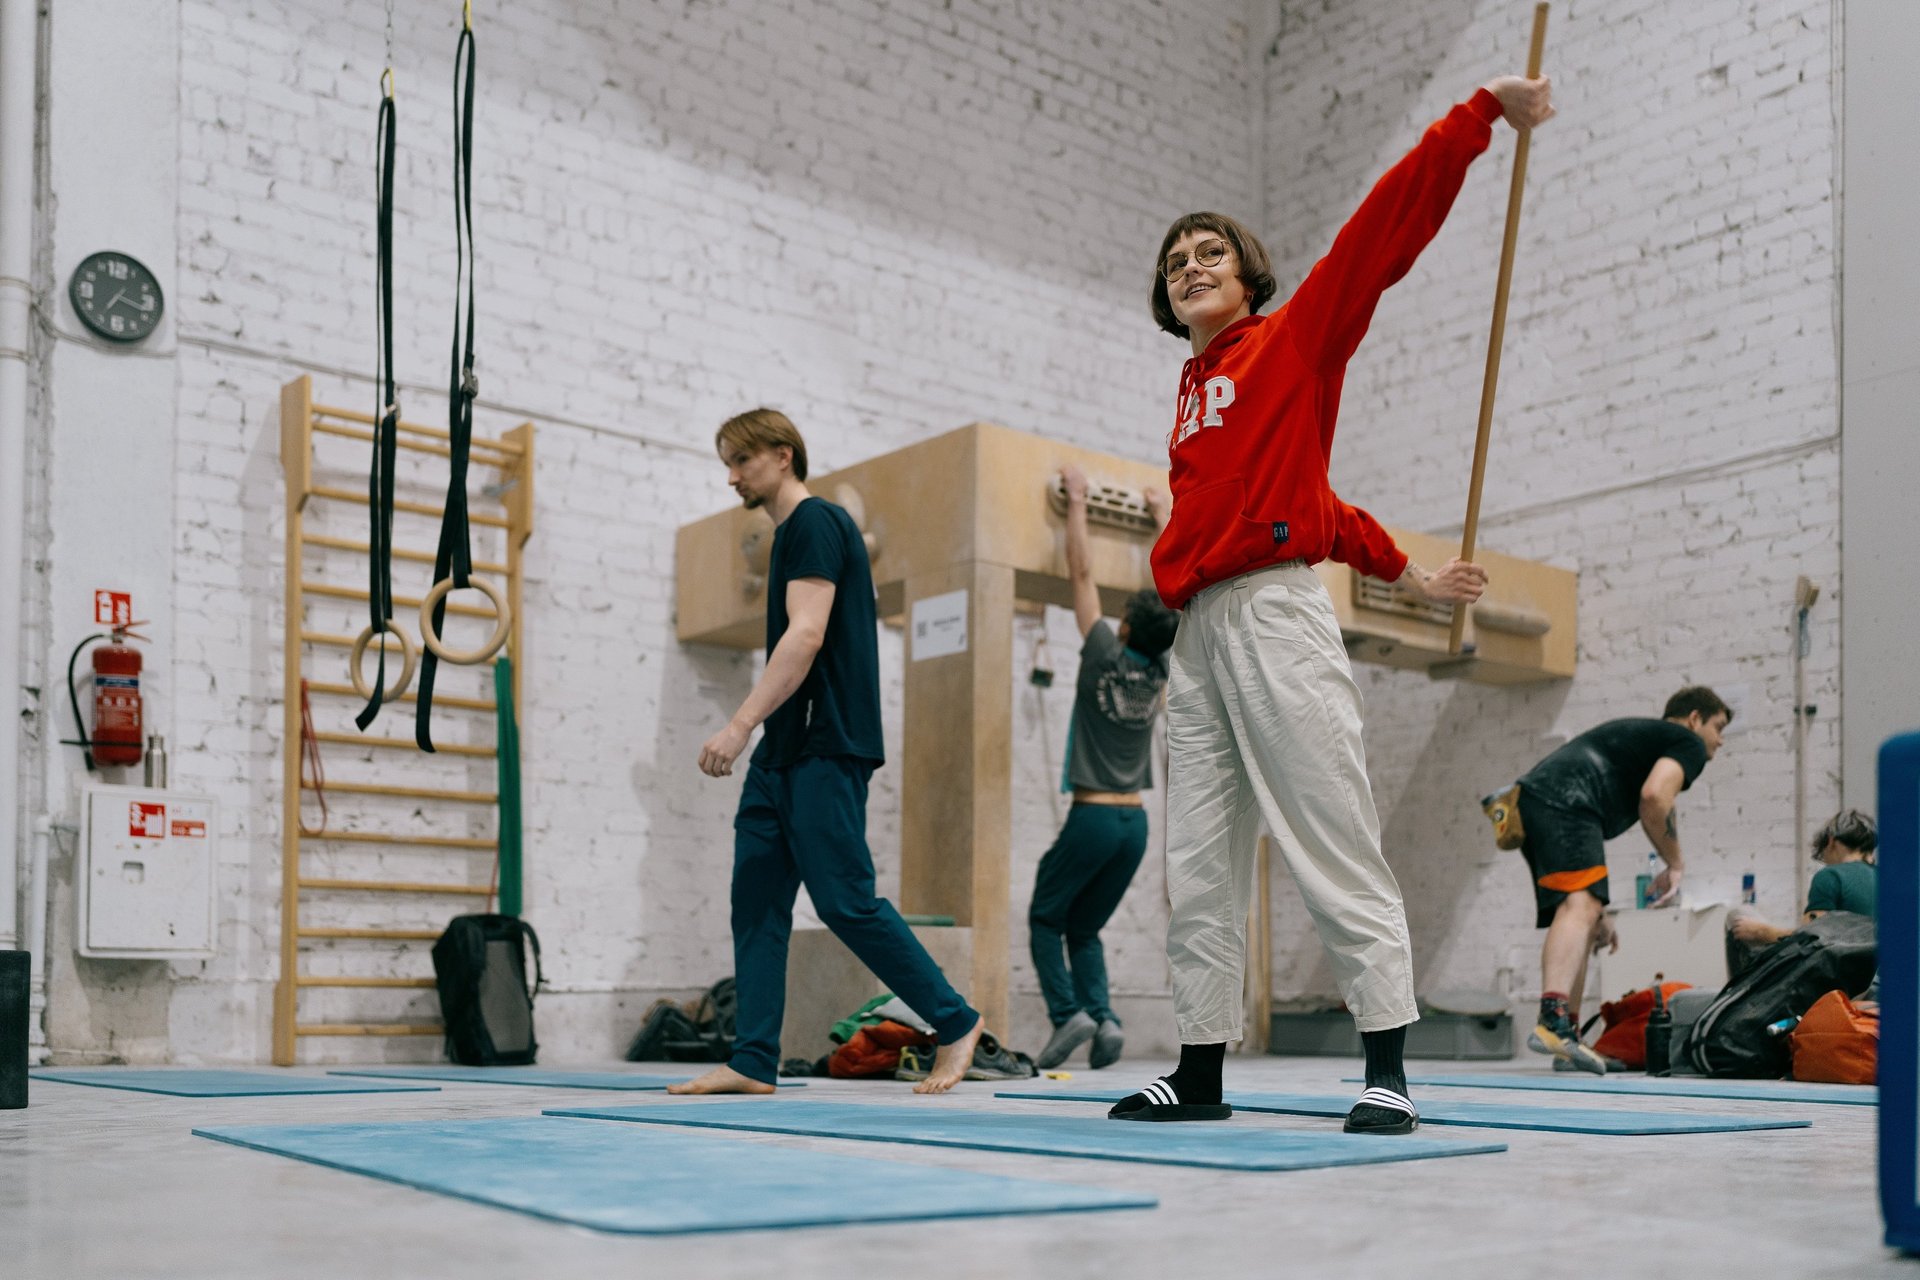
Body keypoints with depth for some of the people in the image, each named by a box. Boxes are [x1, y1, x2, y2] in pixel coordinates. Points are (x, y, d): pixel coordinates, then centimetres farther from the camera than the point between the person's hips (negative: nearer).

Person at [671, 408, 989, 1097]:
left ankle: (956, 1022, 4)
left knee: (846, 901, -9)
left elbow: (806, 635, -20)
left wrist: (740, 725, -24)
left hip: (824, 749, -10)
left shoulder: (815, 523, -9)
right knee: (756, 902, 5)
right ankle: (753, 1061, 6)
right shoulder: (791, 532, 22)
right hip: (783, 753, 10)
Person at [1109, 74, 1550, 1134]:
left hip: (1274, 619, -7)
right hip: (1196, 635, 7)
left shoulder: (1295, 336, 6)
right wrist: (1406, 574, 26)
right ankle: (1200, 1071, 15)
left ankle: (1386, 1072, -3)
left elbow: (1384, 232, -2)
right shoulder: (1190, 403, 22)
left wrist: (1480, 116, -8)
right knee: (1198, 873, 8)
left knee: (1337, 855, -7)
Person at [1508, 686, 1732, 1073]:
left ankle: (1567, 1039, 16)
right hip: (1564, 802, -9)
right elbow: (1654, 797, -10)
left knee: (1579, 911, 16)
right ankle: (1552, 1018, -42)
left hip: (1531, 796, 9)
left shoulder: (1637, 736, 38)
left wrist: (1598, 911, 37)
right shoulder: (1688, 744, 12)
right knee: (1579, 906, -23)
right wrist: (1674, 864, 5)